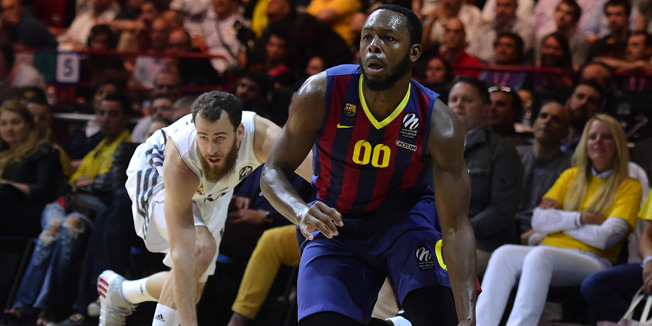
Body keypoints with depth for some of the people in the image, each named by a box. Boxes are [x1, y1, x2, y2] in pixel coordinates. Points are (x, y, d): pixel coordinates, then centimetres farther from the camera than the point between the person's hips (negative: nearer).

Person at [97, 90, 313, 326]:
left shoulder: (262, 137, -42)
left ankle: (121, 293, 28)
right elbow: (181, 253, -48)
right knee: (202, 249, -31)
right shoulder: (180, 159, -46)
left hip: (210, 192, 5)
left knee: (194, 285, 5)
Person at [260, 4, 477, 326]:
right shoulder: (321, 94, -22)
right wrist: (301, 213, -39)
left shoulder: (439, 125, -24)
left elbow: (455, 226, -24)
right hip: (335, 224, 1)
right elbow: (273, 172, -13)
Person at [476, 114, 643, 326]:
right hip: (551, 250, 4)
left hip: (593, 262, -4)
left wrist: (558, 220, 3)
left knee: (539, 256, -37)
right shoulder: (571, 177, 22)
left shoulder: (629, 187, 8)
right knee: (504, 254, -29)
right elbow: (538, 221, 11)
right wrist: (581, 218, -2)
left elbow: (605, 238, -6)